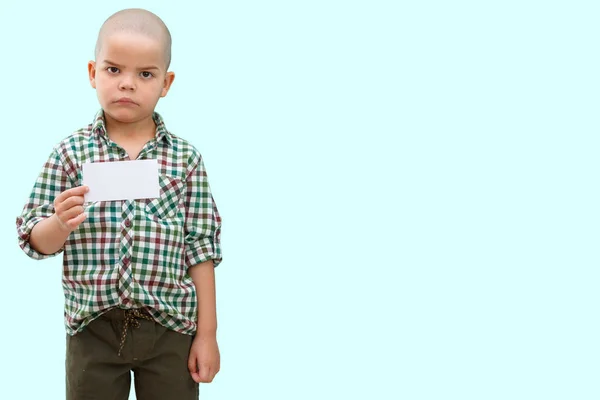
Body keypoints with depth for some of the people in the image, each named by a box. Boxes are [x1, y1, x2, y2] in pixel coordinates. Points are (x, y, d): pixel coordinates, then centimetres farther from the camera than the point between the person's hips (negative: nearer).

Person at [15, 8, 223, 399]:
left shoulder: (186, 158, -3)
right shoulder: (70, 153, -3)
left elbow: (200, 249, -1)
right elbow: (35, 241, 0)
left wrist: (207, 334, -2)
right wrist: (60, 223, -22)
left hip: (171, 327, 0)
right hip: (93, 326, 0)